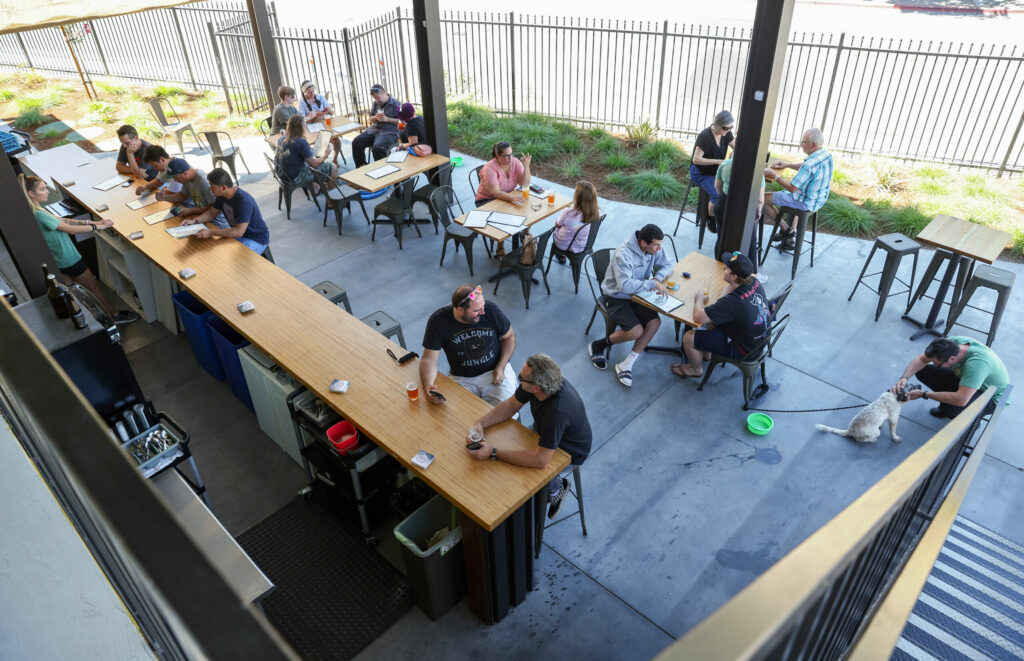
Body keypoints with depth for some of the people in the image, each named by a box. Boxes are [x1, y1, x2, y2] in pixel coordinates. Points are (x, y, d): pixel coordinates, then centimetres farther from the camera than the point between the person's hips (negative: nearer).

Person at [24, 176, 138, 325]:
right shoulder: (40, 215, -25)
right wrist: (96, 226, -14)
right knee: (94, 286, 3)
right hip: (68, 259, -9)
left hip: (64, 257, 9)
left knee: (91, 285, 17)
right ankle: (116, 315, 15)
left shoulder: (37, 211, 5)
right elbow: (71, 229, -22)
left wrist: (91, 222, -1)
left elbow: (63, 221, 7)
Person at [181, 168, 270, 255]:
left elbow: (239, 232, -33)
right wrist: (195, 220, -2)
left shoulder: (244, 202, -30)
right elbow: (212, 213, 15)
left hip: (256, 240, -9)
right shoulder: (222, 195, -2)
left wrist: (211, 232, -33)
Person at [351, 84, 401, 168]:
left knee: (377, 148, -35)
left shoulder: (395, 104, -5)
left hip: (389, 132, -7)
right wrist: (376, 117, -2)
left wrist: (387, 119, -17)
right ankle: (361, 166, 1)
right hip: (374, 129, 7)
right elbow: (370, 118, 22)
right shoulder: (375, 103, 13)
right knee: (356, 143, -13)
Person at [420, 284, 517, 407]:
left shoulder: (491, 310, -14)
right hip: (461, 378, 0)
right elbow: (429, 359, -13)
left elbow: (509, 336, 4)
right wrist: (427, 386, -32)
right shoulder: (438, 320, -17)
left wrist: (501, 367, -9)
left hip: (494, 372, 1)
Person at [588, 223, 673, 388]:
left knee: (655, 322, -17)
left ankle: (627, 365, -10)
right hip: (616, 296, -7)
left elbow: (666, 265, 9)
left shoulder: (654, 249, -7)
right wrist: (652, 283, -31)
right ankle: (599, 346, 3)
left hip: (636, 294, 7)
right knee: (636, 331, -24)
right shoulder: (623, 254, -29)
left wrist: (657, 278, -12)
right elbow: (625, 285, -37)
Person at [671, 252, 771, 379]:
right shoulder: (755, 282, -12)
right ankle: (706, 354, 45)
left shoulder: (732, 302, -37)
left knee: (688, 338, -5)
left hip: (744, 349, -9)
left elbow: (698, 317, -31)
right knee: (714, 317, 27)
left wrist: (699, 299, -12)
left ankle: (696, 370, 26)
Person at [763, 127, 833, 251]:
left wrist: (774, 175, -15)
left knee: (764, 199, -3)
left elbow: (792, 188, -26)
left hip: (806, 203, -9)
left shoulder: (810, 164, -32)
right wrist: (787, 165, 10)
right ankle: (791, 232, 31)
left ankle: (786, 230, 9)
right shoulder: (827, 155, -2)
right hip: (819, 199, 9)